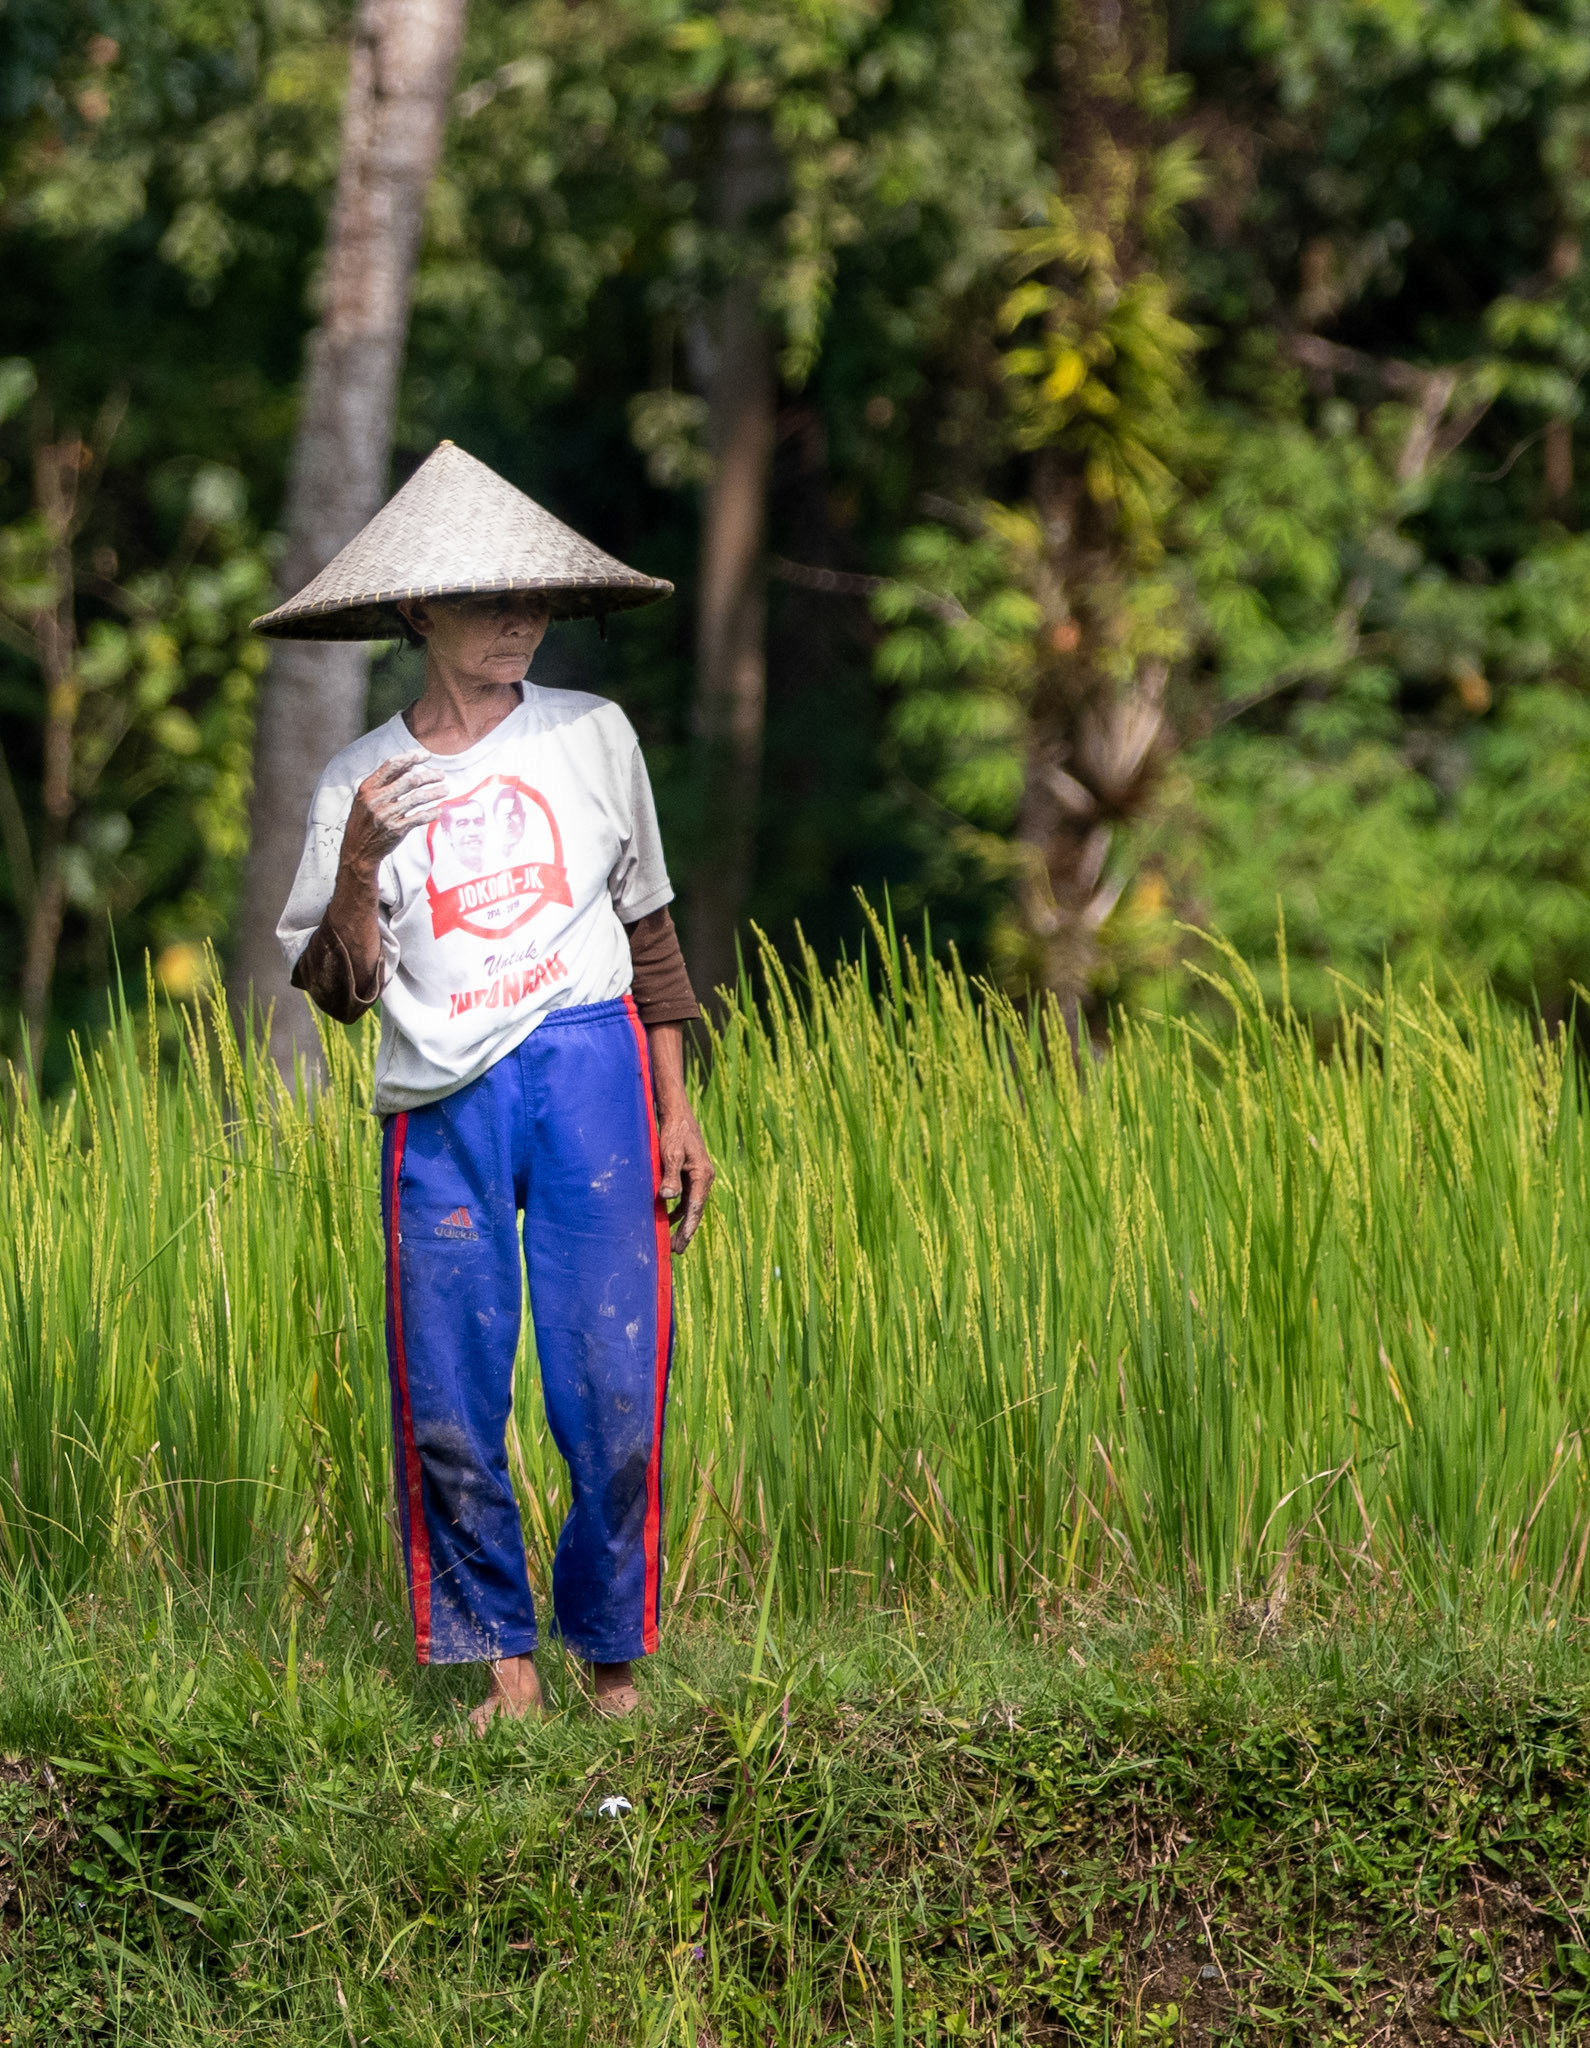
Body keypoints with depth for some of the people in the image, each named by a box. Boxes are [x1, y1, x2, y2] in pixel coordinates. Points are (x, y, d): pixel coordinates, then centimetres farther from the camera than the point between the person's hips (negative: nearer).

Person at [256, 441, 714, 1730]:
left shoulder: (592, 736, 9)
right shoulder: (361, 784, 8)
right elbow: (340, 989, 7)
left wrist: (677, 1111, 12)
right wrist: (358, 870, -11)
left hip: (585, 1065, 0)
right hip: (439, 1101, 0)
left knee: (612, 1388, -6)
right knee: (448, 1405, -4)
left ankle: (614, 1656, 8)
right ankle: (504, 1662, 7)